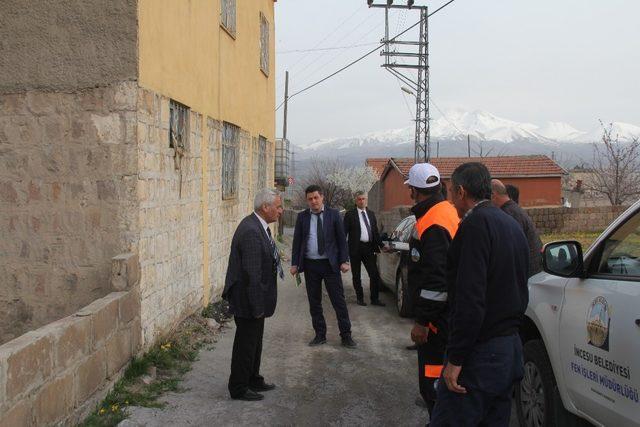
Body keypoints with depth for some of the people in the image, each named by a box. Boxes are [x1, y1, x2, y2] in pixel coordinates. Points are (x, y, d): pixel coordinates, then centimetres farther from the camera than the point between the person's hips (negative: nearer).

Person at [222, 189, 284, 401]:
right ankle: (239, 389, 18)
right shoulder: (251, 231, -26)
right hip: (248, 301, -10)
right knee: (246, 344, 4)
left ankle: (253, 380, 38)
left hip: (256, 298, 10)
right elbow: (252, 274, -27)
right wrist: (257, 306, -22)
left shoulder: (257, 226, 7)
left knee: (254, 342, 22)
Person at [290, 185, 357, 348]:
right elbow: (297, 241, 6)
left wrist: (344, 261, -6)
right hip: (310, 265, 2)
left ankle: (346, 335, 11)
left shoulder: (333, 214, 0)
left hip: (330, 264, -2)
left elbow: (342, 239, 1)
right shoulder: (302, 216, 4)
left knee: (339, 301, 1)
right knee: (314, 303, 9)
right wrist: (294, 264, 1)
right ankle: (320, 335, 21)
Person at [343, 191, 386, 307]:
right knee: (356, 276, 6)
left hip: (369, 248, 4)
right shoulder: (350, 214, -3)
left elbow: (375, 232, 18)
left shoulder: (371, 214, 12)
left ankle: (375, 299, 11)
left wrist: (381, 245, 15)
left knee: (374, 274, 2)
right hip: (355, 249, -4)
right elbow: (344, 232, -6)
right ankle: (360, 298, 18)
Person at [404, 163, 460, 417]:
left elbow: (436, 279, -27)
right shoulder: (449, 211, 10)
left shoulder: (432, 224, -22)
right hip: (451, 312, 11)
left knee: (432, 378, -7)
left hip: (437, 317, -11)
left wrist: (422, 321, -22)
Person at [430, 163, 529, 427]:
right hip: (512, 347, 10)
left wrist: (455, 359, -19)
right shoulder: (512, 225, 15)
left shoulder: (476, 224, -15)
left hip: (480, 354, -10)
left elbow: (471, 299, -22)